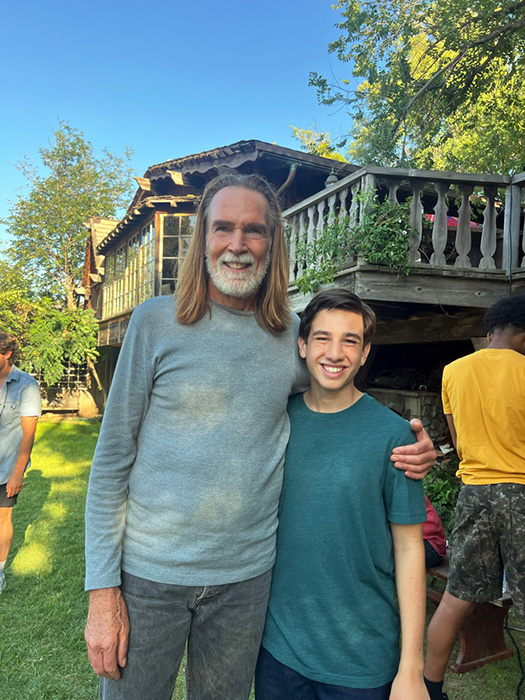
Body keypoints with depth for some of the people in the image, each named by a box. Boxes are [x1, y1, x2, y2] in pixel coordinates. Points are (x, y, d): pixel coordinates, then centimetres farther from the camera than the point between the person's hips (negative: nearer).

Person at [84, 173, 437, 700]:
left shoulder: (293, 337, -2)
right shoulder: (156, 321, -9)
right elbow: (112, 458, -7)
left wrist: (409, 448, -5)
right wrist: (102, 588, -8)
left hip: (246, 576, 2)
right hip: (149, 572, -2)